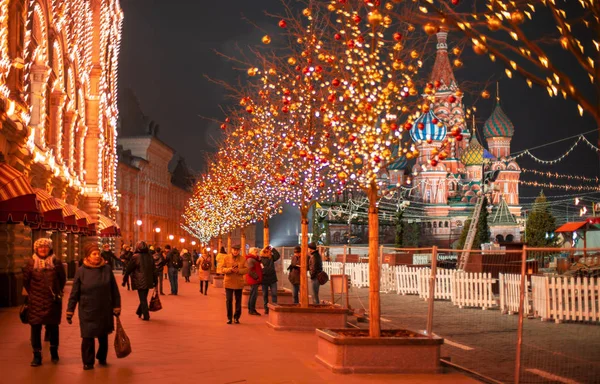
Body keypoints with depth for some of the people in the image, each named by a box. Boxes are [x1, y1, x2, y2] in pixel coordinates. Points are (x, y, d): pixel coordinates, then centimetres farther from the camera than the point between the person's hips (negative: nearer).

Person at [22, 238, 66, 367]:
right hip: (35, 302, 0)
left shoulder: (56, 262, -1)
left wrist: (57, 292, 9)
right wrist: (32, 293, 9)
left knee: (53, 326, 9)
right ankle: (37, 355, 7)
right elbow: (25, 280, 8)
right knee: (35, 327, -2)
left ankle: (54, 352, 27)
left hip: (53, 301, 0)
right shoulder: (30, 263, -2)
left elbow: (63, 279, 8)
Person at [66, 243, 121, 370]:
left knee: (103, 336, 13)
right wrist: (70, 311, -1)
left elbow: (114, 290, 4)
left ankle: (102, 358, 32)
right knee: (88, 337, 0)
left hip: (105, 311, 2)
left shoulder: (107, 269, -2)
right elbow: (74, 293, -1)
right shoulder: (81, 271, -5)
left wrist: (116, 307, 4)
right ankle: (88, 362, 15)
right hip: (88, 312, -2)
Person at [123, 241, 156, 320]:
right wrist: (154, 281, 15)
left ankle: (146, 315, -1)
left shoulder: (136, 257, -10)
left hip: (140, 281, -5)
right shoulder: (150, 257, 4)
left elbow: (129, 269, -6)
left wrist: (124, 280, 3)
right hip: (148, 281, 5)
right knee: (144, 298, 18)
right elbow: (153, 270, 9)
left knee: (143, 299, 1)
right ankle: (139, 312, 32)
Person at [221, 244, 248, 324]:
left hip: (239, 283, 1)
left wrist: (238, 270, -18)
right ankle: (229, 317, 12)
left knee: (238, 301, 5)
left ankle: (236, 317, 17)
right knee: (229, 300, 2)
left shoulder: (242, 259, 3)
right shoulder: (226, 258, 1)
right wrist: (230, 269, -20)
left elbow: (246, 270, -1)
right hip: (228, 282, -1)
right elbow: (223, 269, -2)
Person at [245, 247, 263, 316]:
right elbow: (250, 271, -23)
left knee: (252, 294, 14)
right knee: (254, 294, -9)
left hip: (254, 280, 11)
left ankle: (250, 309, 20)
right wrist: (256, 277, -21)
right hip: (253, 280, -11)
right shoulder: (250, 260, -14)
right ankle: (252, 310, -7)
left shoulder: (254, 259, 20)